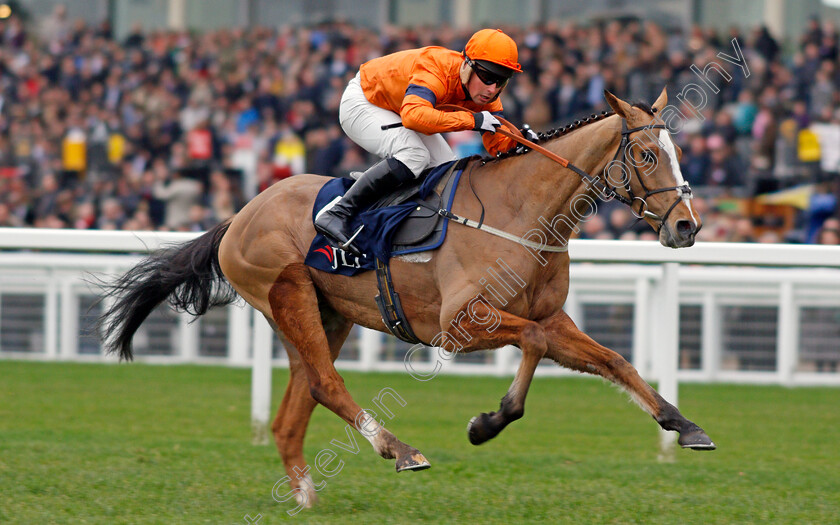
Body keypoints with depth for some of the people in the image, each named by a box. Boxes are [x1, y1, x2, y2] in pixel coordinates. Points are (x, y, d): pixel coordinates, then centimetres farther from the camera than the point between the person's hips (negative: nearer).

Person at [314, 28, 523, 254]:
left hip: (399, 113, 9)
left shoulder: (485, 92, -15)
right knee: (414, 155, -32)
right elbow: (413, 115, -55)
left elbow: (498, 144, -13)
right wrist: (472, 120, -52)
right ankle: (337, 214, -30)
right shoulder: (437, 70, -38)